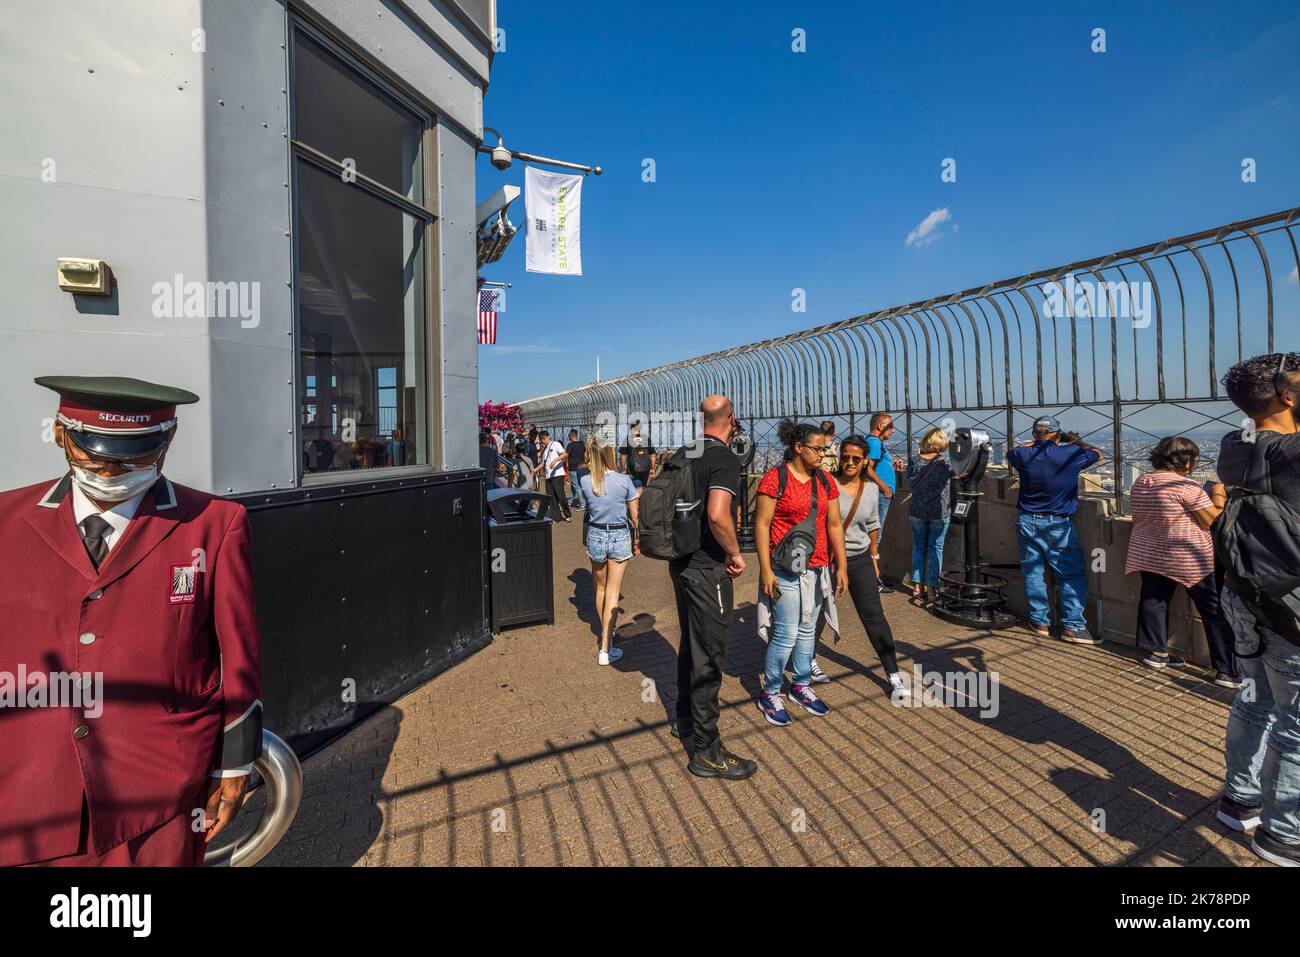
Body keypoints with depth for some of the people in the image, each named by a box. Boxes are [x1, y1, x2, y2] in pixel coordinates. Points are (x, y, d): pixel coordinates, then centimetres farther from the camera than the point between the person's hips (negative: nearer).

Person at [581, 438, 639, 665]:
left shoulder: (586, 481, -10)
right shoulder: (624, 480, -12)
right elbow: (634, 516, -5)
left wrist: (591, 465, 6)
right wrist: (636, 541, 6)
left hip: (596, 536, 2)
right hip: (620, 537, -2)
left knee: (600, 589, 21)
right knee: (612, 593, 1)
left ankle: (606, 632, 40)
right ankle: (605, 649, 0)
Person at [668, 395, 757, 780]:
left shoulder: (682, 454, 8)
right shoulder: (726, 458, -17)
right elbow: (718, 515, -32)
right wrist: (736, 553, -16)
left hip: (681, 562, 9)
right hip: (707, 568, -9)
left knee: (690, 644, 23)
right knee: (709, 655, 1)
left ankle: (685, 720, 40)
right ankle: (707, 751, 14)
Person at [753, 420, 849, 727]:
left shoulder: (825, 481, 8)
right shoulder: (774, 479, -10)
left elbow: (834, 525, 10)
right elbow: (761, 525, -11)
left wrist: (842, 566, 7)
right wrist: (765, 569, -14)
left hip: (817, 569, 6)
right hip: (785, 570, -6)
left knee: (808, 630, 16)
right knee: (786, 635, -2)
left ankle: (801, 685, 33)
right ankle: (770, 694, 16)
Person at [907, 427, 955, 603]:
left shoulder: (914, 460, -4)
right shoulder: (946, 463, -10)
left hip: (917, 511, 2)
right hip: (940, 512, -2)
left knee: (918, 547, 12)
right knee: (935, 548, 6)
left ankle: (917, 586, 17)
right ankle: (931, 588, 9)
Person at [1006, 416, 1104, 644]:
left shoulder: (1024, 454, -2)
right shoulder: (1070, 453, -9)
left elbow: (1010, 454, 23)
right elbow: (1097, 453, 12)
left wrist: (1034, 443, 27)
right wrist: (1074, 440, 23)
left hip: (1028, 521, 3)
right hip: (1058, 524, -3)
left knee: (1033, 572, 10)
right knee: (1072, 575, 3)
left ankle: (1040, 621, 17)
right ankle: (1073, 625, 0)